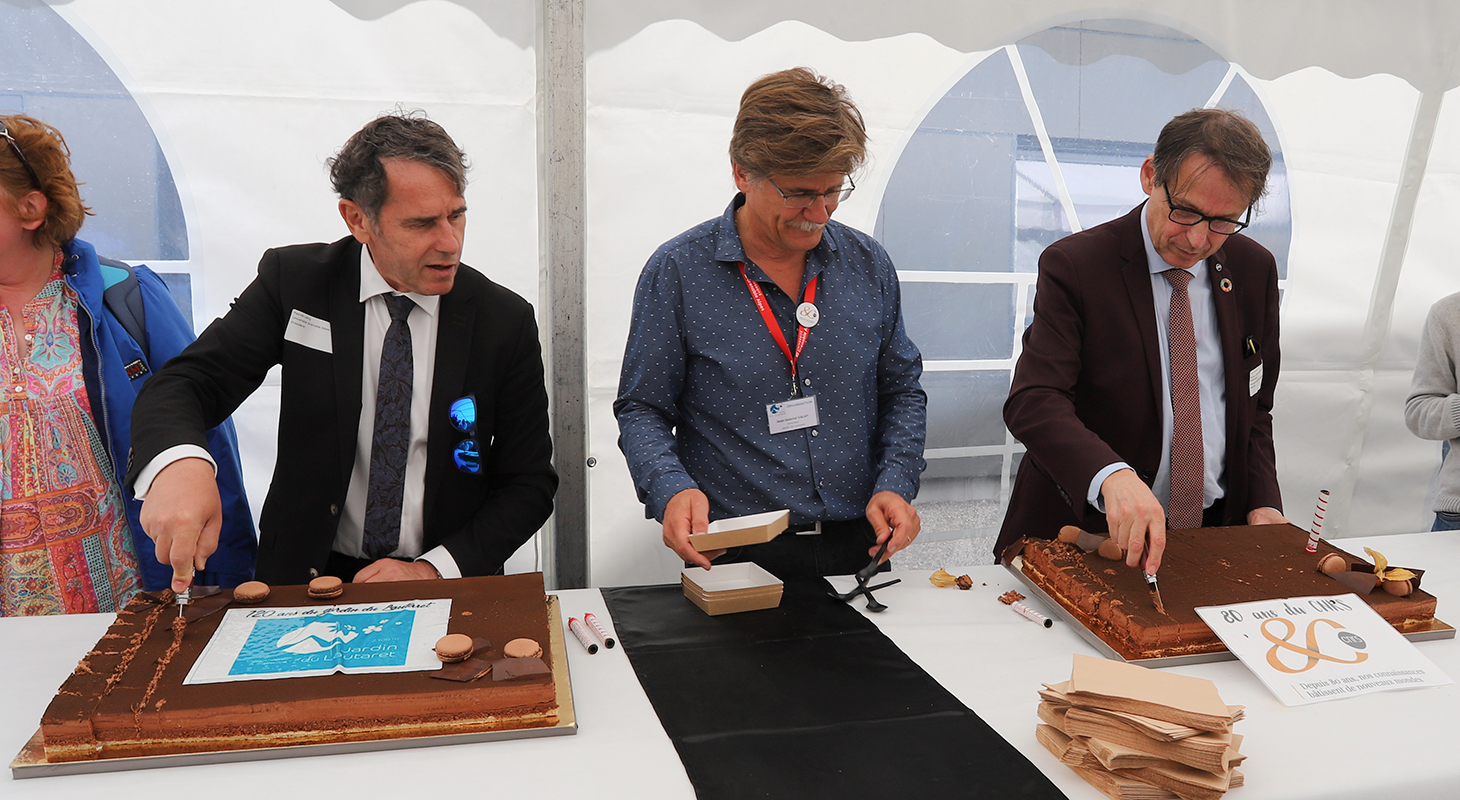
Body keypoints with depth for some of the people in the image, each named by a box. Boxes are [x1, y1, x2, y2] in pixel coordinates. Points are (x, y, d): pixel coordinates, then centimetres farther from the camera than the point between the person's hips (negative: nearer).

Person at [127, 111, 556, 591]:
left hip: (444, 584, -3)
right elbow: (184, 384, -4)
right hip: (306, 578, 4)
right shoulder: (293, 282, -1)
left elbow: (531, 482, 0)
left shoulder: (506, 322, -4)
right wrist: (178, 463, -27)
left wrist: (434, 570, -12)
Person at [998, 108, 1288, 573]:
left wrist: (1263, 504, 1)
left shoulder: (1254, 269, 8)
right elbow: (1032, 400, -21)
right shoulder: (1073, 265, -10)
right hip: (1089, 531, -5)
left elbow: (1254, 406, 17)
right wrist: (1112, 475, -38)